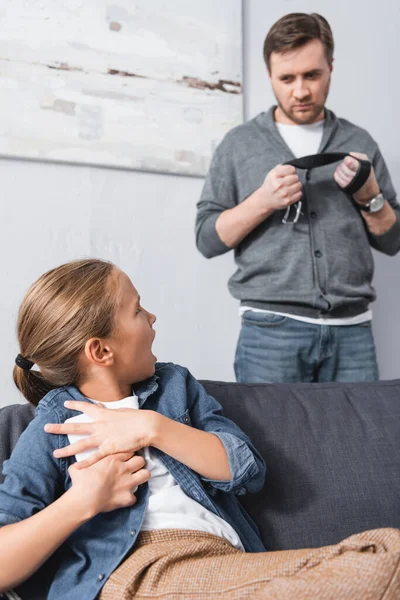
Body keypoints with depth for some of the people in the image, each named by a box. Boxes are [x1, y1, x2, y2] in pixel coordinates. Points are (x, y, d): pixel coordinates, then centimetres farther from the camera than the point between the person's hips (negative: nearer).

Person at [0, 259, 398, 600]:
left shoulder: (174, 383, 20)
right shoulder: (53, 428, 7)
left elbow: (249, 469, 7)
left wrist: (153, 429, -2)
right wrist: (83, 501, -11)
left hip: (229, 564, 6)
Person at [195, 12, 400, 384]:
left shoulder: (358, 142, 11)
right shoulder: (239, 143, 6)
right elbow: (207, 238, 2)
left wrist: (370, 197, -6)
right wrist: (263, 201, -12)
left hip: (352, 329, 2)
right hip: (270, 328, -2)